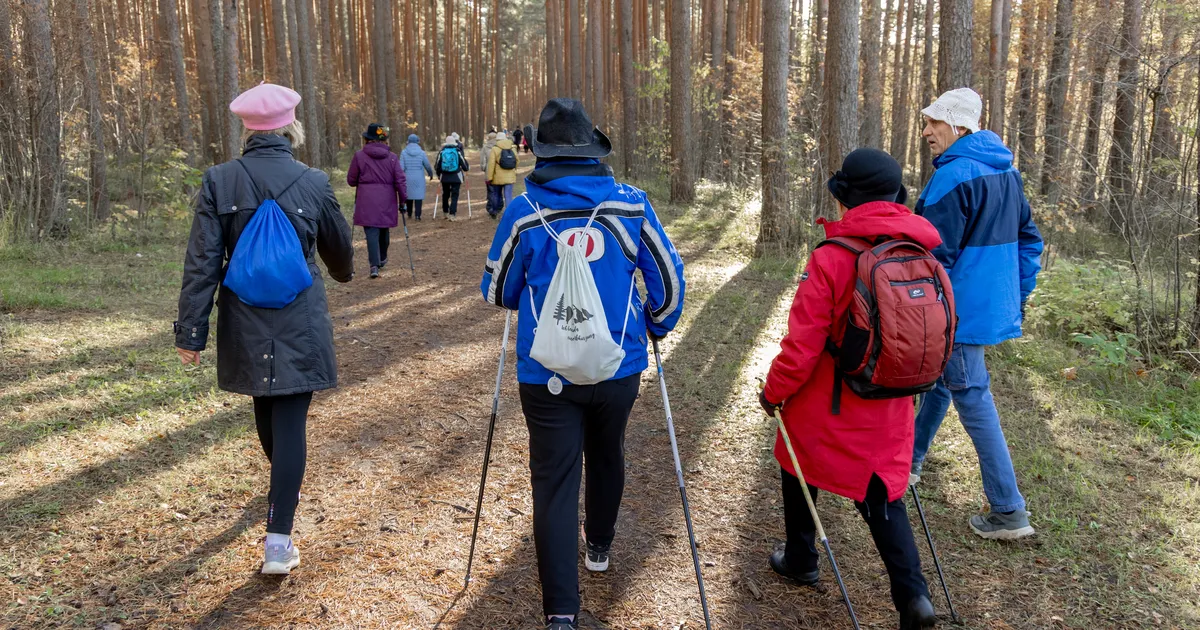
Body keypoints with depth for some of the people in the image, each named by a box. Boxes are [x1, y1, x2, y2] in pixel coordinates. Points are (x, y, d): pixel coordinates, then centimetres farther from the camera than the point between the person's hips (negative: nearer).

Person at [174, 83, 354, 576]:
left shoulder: (219, 181, -7)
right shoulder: (313, 183, -6)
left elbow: (202, 263, -9)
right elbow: (339, 248, 9)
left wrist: (191, 332, -3)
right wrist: (344, 272, 33)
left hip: (245, 324, 2)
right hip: (300, 326, -2)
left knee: (266, 409, 24)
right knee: (290, 422, 0)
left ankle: (284, 486, 50)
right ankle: (278, 541, -4)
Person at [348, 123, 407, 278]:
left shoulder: (359, 156, -3)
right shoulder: (392, 157, 0)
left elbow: (351, 180, 4)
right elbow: (400, 181, -3)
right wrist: (403, 200, 5)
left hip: (367, 201, -2)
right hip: (387, 201, 2)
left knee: (372, 231, -4)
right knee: (384, 230, 19)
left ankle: (374, 264, -16)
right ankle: (382, 259, 36)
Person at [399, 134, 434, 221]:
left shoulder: (404, 152, -5)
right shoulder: (422, 152, -5)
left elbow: (401, 167, -8)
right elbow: (427, 166, 1)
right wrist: (431, 174, 20)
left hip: (408, 178, 1)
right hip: (419, 178, -1)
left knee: (408, 194, 17)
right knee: (418, 196, 0)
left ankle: (409, 213, 28)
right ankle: (417, 215, -8)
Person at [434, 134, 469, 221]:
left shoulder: (441, 152, -2)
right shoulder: (458, 152, -6)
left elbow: (437, 166, 3)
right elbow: (464, 165, -2)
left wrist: (439, 174, 21)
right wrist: (467, 168, 21)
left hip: (445, 177, 2)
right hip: (456, 177, -2)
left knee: (445, 194, 19)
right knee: (454, 195, -1)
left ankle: (445, 212, 30)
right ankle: (452, 214, -10)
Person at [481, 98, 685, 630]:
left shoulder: (523, 212, -10)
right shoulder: (631, 205, -6)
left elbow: (497, 292, 1)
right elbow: (669, 279, 2)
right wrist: (656, 327, 20)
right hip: (619, 366, 3)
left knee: (554, 482, 3)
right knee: (606, 457, 26)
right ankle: (599, 547, 48)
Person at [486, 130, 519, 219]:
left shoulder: (495, 149, -9)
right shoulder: (513, 148, 3)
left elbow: (491, 164, -11)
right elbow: (517, 161, 10)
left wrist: (489, 177, -7)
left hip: (498, 177, -2)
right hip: (510, 177, 2)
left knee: (496, 194, 17)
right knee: (508, 196, 1)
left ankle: (495, 212, 31)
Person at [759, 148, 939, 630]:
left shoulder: (831, 258, -22)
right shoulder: (922, 254, -4)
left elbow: (802, 343, -20)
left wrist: (774, 391, -4)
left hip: (827, 405, -4)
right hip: (891, 409, 4)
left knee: (799, 469, 21)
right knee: (882, 490, 15)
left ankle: (800, 561, 38)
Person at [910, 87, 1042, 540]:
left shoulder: (952, 177, -20)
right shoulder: (1007, 172, 10)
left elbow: (934, 256, -21)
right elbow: (1030, 240, 15)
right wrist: (1020, 297, 21)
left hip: (961, 311, -10)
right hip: (996, 306, 10)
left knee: (973, 401, -2)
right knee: (940, 379, 24)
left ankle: (1009, 512, 4)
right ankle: (909, 459, 41)